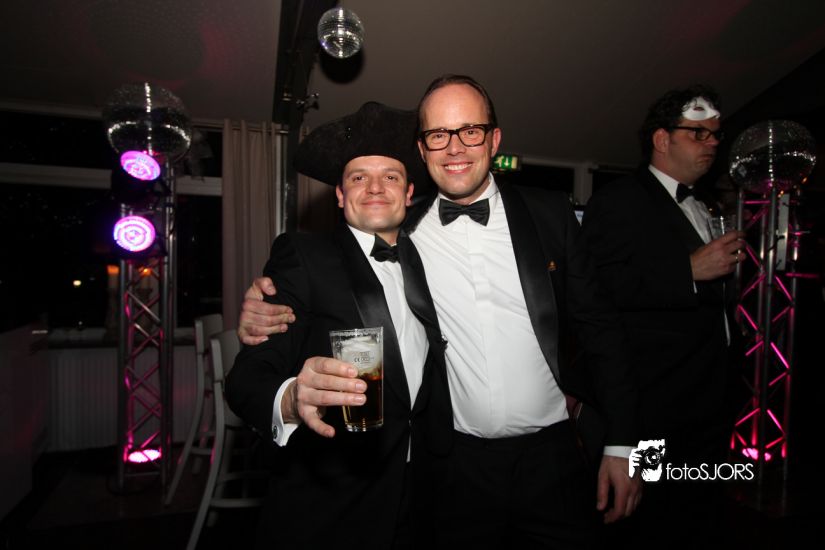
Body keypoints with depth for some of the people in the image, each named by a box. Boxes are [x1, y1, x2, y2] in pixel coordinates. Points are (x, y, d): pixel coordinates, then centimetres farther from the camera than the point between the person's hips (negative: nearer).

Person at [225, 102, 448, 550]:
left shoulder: (425, 265, 6)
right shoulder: (301, 255, -11)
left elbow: (435, 372, 11)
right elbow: (249, 375, -20)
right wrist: (291, 400, -40)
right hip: (323, 510, -4)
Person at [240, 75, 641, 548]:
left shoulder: (550, 215, -2)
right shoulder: (403, 233, -4)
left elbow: (599, 327, 1)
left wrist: (622, 445, -1)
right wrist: (270, 310, -17)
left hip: (550, 456, 1)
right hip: (457, 464, 0)